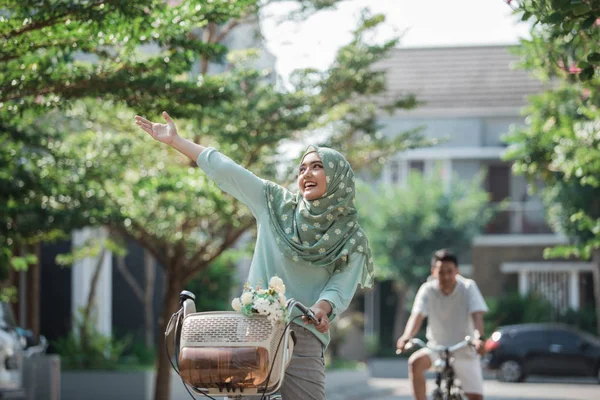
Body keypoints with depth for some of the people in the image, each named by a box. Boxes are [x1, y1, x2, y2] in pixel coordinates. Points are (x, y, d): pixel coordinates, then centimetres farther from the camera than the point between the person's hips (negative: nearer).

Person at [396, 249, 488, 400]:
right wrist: (406, 337, -43)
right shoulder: (427, 289, -10)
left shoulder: (468, 287, -12)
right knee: (415, 362, -30)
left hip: (465, 352, 0)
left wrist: (479, 338, -44)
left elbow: (477, 315, -24)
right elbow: (417, 315, -23)